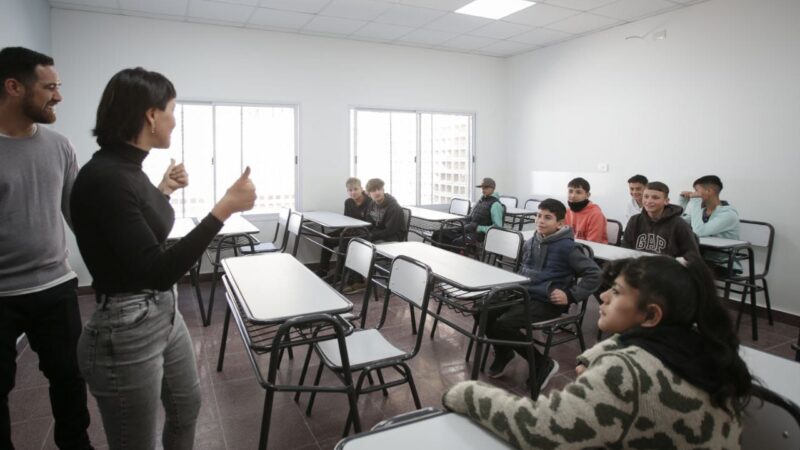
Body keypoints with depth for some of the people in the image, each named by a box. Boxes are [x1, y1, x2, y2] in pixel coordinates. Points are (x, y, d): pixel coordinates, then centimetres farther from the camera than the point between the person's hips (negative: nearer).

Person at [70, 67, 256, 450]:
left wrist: (163, 191, 20)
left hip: (165, 315, 9)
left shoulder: (128, 169, 3)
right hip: (125, 332, -9)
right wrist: (225, 207, -32)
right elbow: (155, 270, -30)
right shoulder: (103, 177, -24)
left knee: (186, 405, 27)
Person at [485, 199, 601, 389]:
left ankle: (543, 363, -3)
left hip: (547, 303, -7)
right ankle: (503, 353, 15)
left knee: (503, 325, -25)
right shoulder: (531, 243, 10)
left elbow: (594, 274, -13)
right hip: (523, 294, 7)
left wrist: (570, 295, -17)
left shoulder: (566, 247, -11)